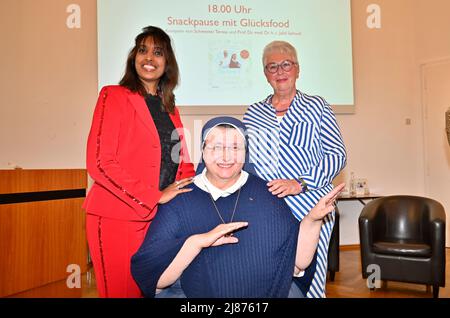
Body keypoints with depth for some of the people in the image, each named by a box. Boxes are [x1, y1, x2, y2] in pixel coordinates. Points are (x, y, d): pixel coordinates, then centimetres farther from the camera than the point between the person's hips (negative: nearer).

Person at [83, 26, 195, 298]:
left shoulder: (169, 107, 15)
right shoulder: (114, 96, -4)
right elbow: (100, 162, -14)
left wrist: (192, 182, -4)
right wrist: (156, 196, -16)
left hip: (161, 215, 6)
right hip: (119, 217, -5)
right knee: (124, 291, 7)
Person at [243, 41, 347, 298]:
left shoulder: (316, 107, 6)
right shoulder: (253, 113, 13)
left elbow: (338, 155, 1)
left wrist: (300, 183, -12)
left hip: (309, 208, -2)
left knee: (306, 283, 0)